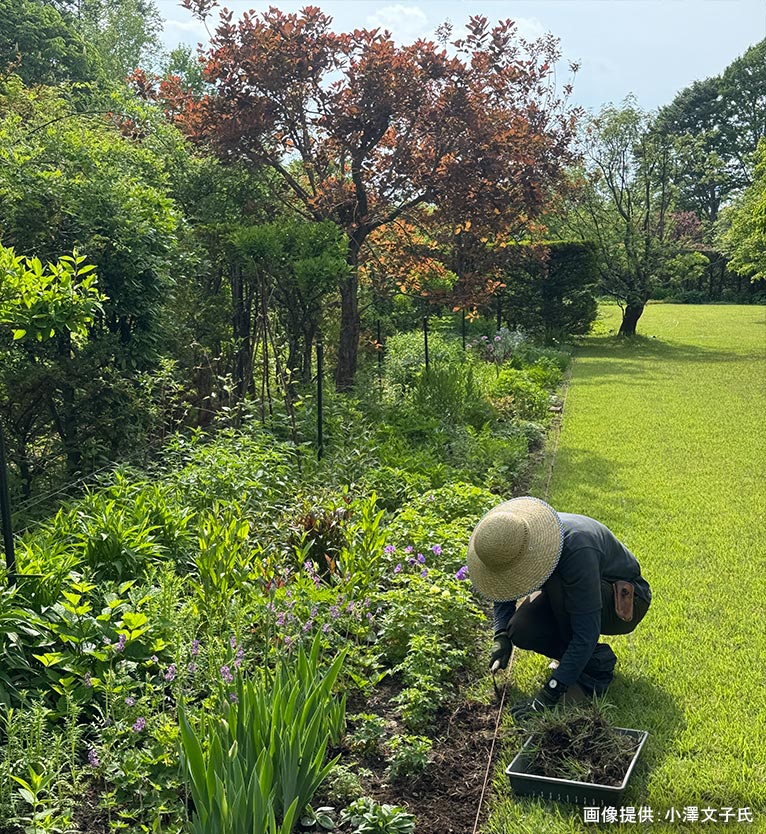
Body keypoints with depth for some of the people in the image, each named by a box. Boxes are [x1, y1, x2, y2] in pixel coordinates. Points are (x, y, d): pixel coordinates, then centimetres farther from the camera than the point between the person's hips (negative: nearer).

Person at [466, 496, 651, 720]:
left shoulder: (576, 550, -39)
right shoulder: (513, 541, -19)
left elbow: (586, 633, -37)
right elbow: (504, 589, 3)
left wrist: (550, 694, -35)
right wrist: (502, 635, -13)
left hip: (624, 602, -6)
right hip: (568, 593, 6)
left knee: (556, 583, -36)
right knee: (521, 630, -22)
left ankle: (594, 668, -16)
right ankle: (573, 660, 7)